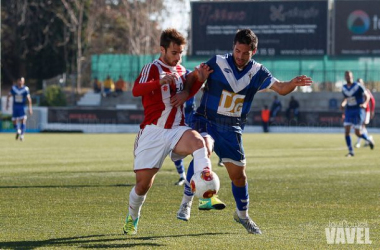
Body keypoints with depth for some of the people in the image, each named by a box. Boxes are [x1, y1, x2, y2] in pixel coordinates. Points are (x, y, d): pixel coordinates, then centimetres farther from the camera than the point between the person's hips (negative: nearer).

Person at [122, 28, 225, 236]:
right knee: (143, 183, 3)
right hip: (153, 132, -3)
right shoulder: (153, 68, -7)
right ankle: (131, 219, 32)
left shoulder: (181, 70, 12)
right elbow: (136, 90, -25)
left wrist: (199, 80, 7)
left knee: (197, 141, -32)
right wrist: (161, 81, -40)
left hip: (176, 130, 3)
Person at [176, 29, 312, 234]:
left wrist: (293, 83, -18)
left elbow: (281, 88, 3)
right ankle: (186, 202, -26)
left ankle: (242, 214, 34)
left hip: (232, 129, 4)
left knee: (238, 174, 8)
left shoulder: (257, 72, -1)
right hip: (206, 121, -4)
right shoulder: (217, 63, -10)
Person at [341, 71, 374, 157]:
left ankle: (369, 140, 26)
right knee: (346, 131, -9)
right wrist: (343, 104, 1)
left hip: (358, 111, -5)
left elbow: (367, 96, -8)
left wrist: (365, 104, -28)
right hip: (349, 111, 5)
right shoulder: (344, 88, 5)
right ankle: (350, 151, 1)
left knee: (358, 133, -6)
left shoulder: (358, 86, -12)